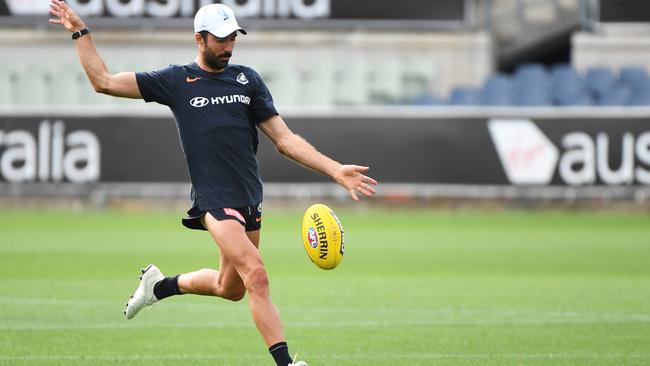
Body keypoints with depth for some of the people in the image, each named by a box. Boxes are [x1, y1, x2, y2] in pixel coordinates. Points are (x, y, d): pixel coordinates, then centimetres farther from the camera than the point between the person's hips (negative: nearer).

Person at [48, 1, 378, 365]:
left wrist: (336, 170, 1)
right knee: (257, 275, -21)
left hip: (250, 198, 5)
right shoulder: (176, 80, 3)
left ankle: (160, 285, 39)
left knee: (230, 288, 13)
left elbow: (285, 139, 10)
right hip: (214, 199, -5)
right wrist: (81, 33, 0)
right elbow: (104, 81, 5)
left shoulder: (247, 79, 12)